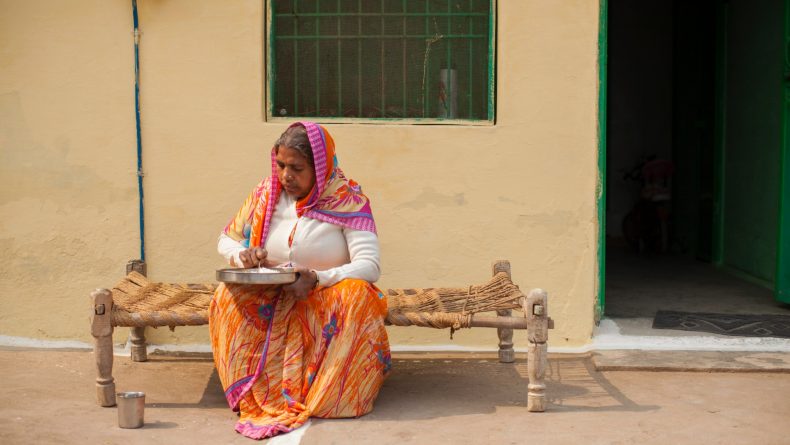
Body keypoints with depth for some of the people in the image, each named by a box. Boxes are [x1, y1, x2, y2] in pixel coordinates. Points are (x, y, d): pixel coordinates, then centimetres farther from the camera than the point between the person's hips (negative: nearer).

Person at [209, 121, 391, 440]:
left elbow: (370, 266, -18)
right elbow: (226, 240, 12)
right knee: (228, 295, -26)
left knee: (357, 294, -35)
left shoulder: (348, 200, -9)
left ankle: (325, 399, -25)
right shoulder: (266, 193, 2)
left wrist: (317, 279, -33)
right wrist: (242, 256, -13)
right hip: (269, 300, 3)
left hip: (327, 300, -3)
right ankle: (258, 397, -24)